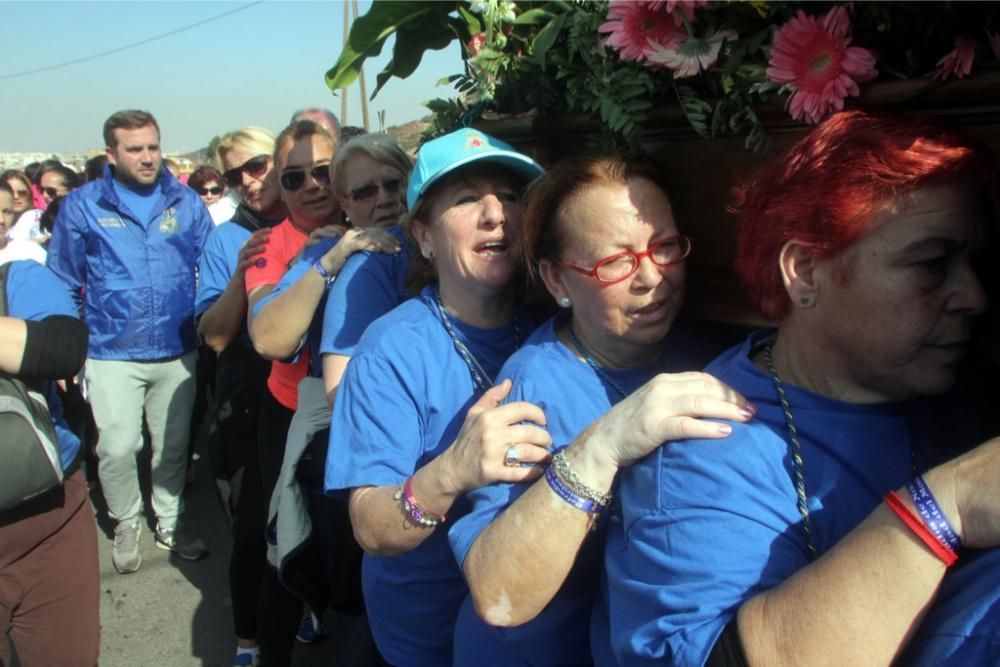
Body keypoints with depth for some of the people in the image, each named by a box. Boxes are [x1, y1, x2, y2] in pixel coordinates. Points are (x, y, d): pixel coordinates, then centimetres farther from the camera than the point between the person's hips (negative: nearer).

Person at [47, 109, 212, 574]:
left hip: (178, 350, 2)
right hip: (113, 354, -2)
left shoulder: (185, 202, 2)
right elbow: (63, 284, 2)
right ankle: (126, 524, 25)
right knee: (117, 449, -3)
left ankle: (169, 523, 35)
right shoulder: (83, 206, -2)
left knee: (173, 445, 13)